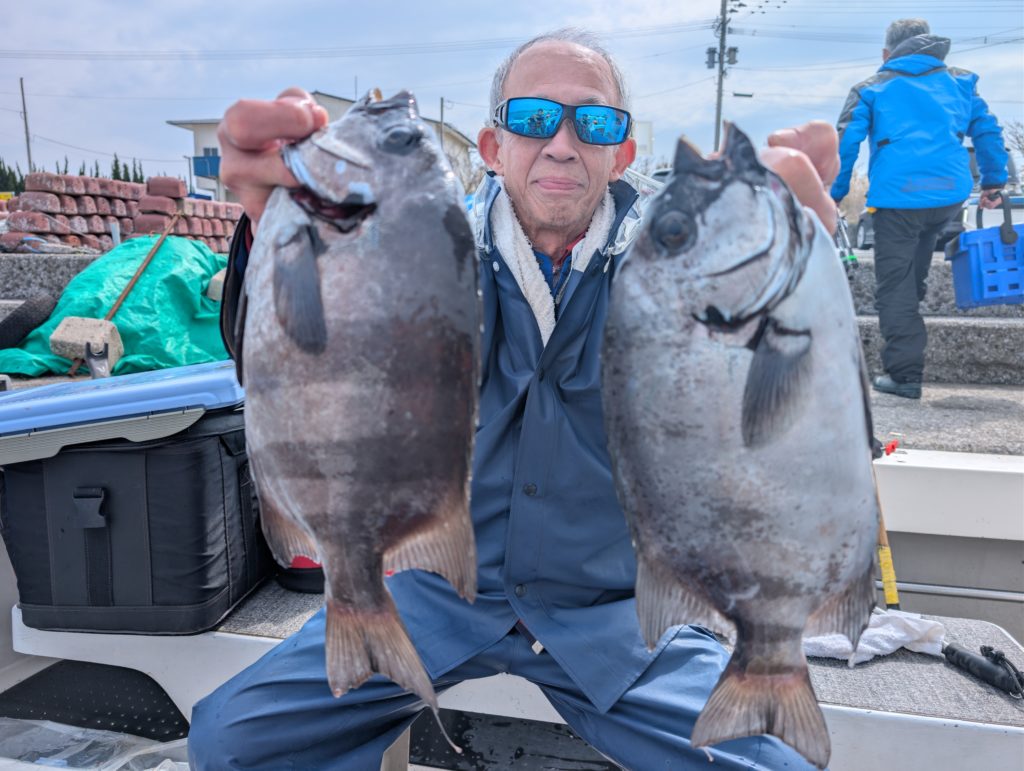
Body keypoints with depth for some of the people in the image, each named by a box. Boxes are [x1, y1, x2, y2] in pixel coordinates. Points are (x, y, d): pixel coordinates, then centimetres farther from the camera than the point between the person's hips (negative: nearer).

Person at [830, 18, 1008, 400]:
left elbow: (845, 145, 1)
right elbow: (988, 131, 17)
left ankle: (905, 375, 1)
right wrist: (994, 183, 23)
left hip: (899, 198, -3)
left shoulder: (871, 89, 10)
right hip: (952, 194, 4)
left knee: (895, 286, 1)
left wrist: (834, 196, 7)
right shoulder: (959, 82, 19)